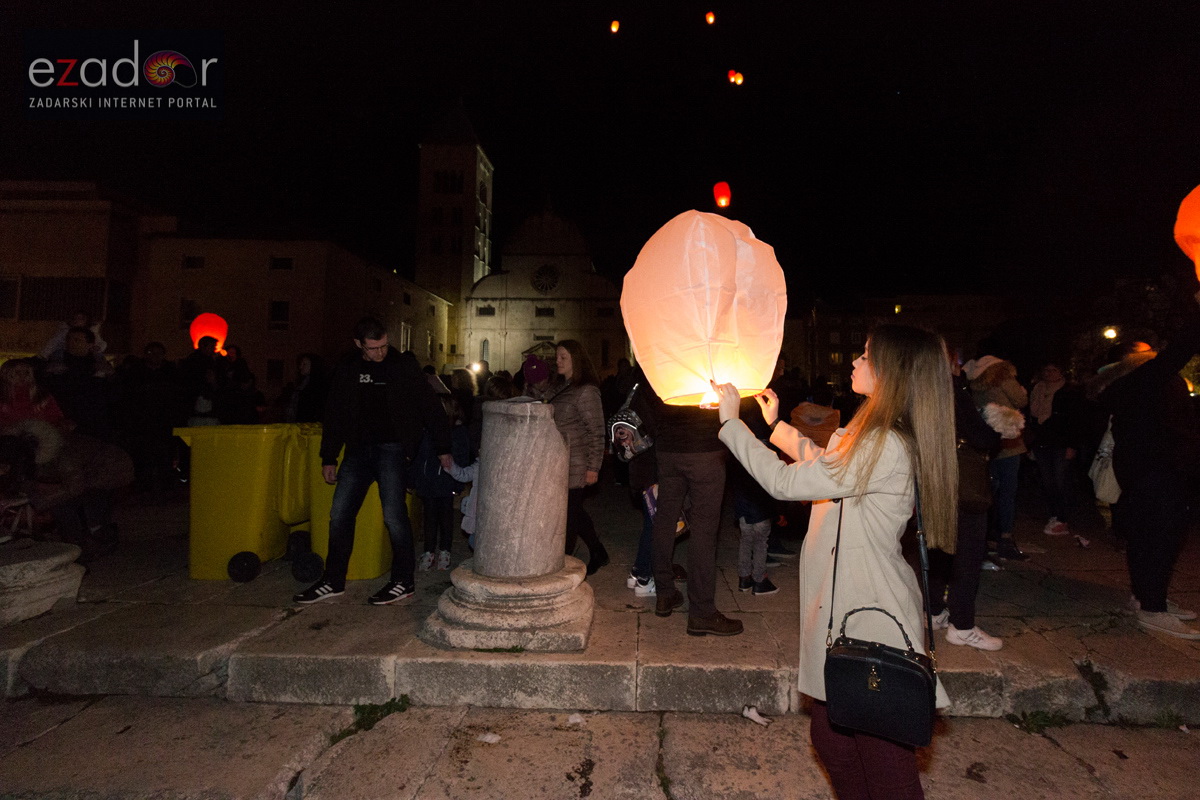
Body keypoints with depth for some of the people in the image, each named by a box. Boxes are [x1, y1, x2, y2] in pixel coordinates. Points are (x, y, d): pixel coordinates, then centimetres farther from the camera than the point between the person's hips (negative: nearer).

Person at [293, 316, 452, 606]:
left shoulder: (404, 366, -1)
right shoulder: (347, 371, 11)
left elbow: (430, 406, 0)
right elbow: (333, 416, 16)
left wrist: (442, 448, -1)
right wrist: (328, 458, 14)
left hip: (392, 449, -5)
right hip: (358, 450, 5)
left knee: (393, 514, -9)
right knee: (339, 514, 5)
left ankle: (404, 581, 5)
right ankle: (333, 581, 19)